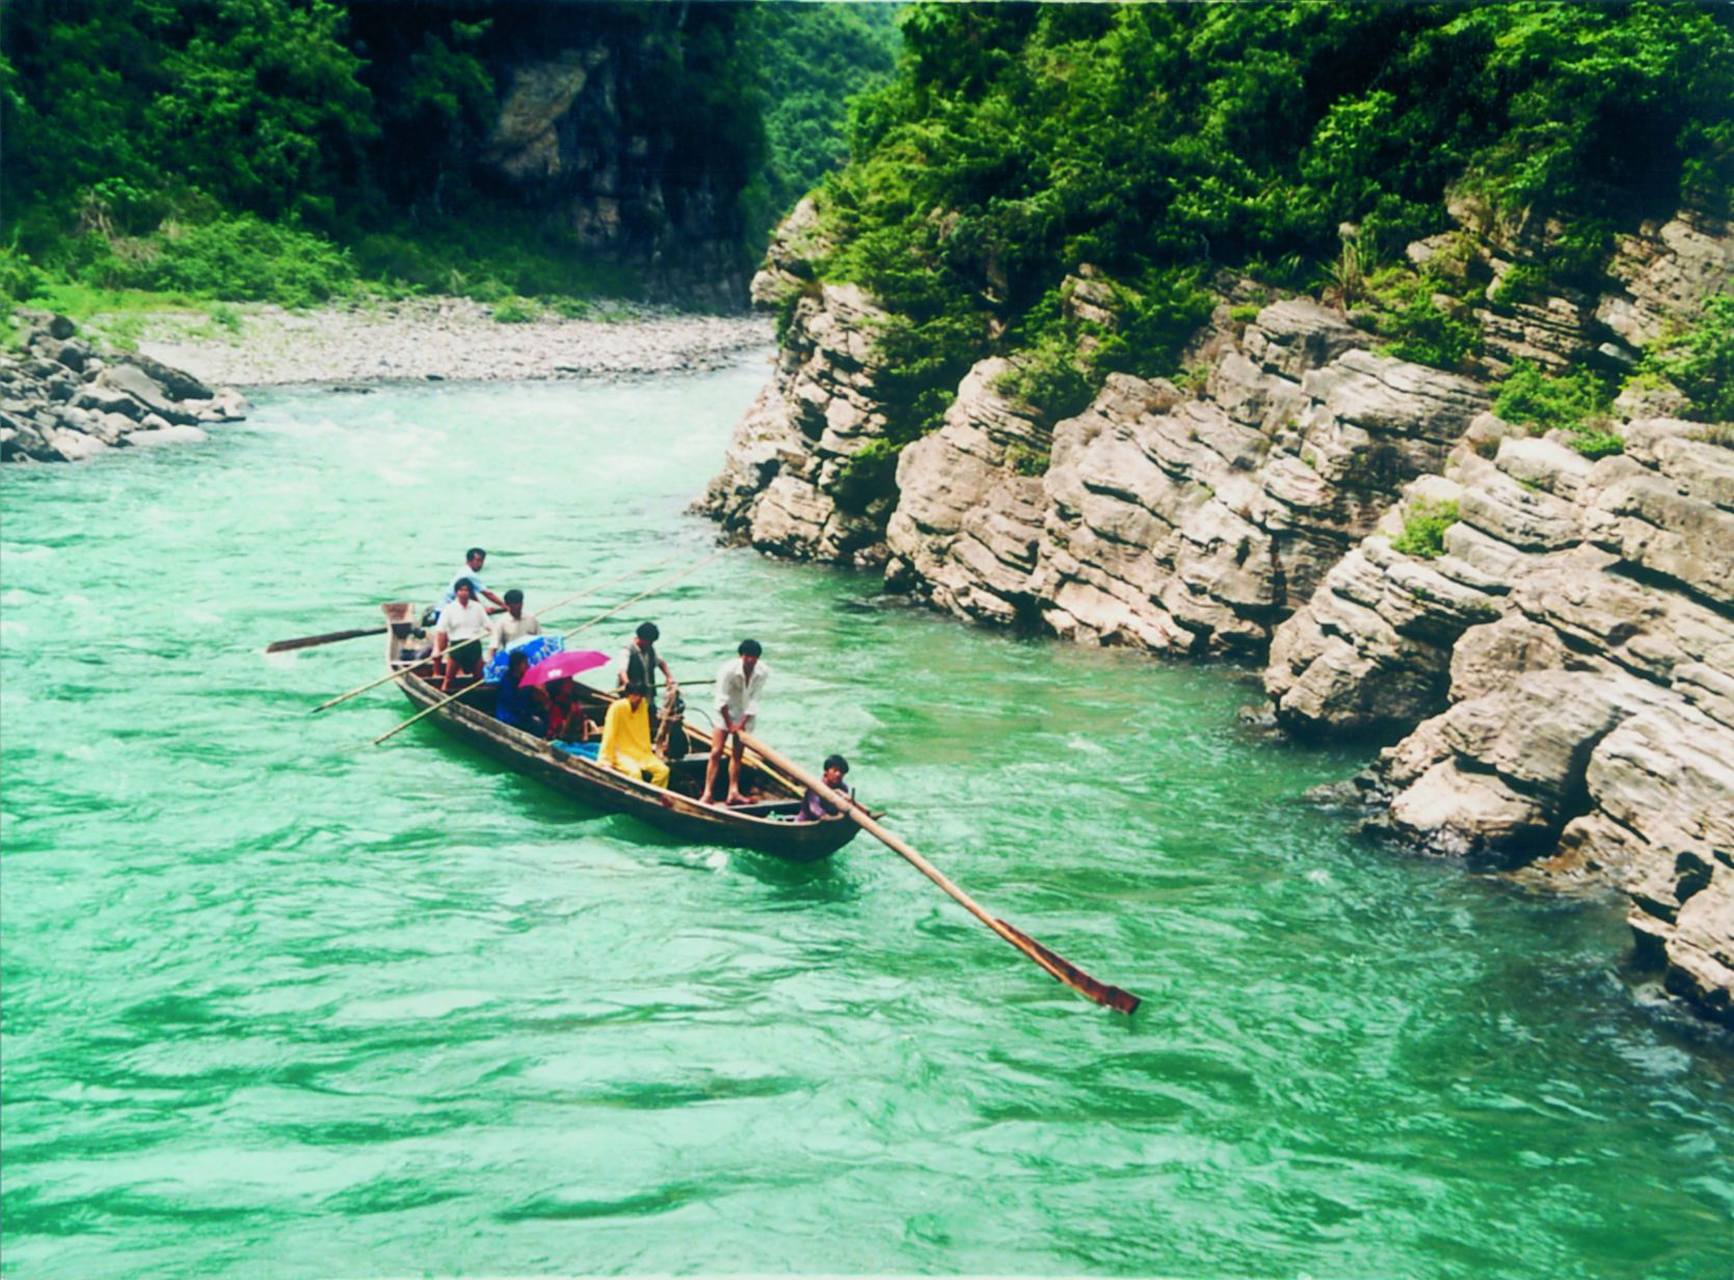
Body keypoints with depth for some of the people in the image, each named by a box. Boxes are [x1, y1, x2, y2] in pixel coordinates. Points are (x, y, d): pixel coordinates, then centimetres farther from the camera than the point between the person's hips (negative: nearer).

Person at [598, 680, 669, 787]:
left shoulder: (643, 705, 2)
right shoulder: (617, 707, -17)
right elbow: (609, 734, -21)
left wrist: (651, 752, 12)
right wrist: (606, 759, -25)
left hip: (641, 753, 6)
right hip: (621, 753, -6)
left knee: (663, 770, -13)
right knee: (635, 772, -34)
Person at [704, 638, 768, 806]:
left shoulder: (763, 672, -18)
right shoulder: (728, 670, -26)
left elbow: (754, 699, -14)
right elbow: (722, 700, -21)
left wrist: (742, 723, -15)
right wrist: (729, 724, -15)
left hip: (747, 715, 3)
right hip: (726, 713, -3)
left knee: (737, 754, 9)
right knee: (716, 752, -8)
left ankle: (733, 792, 12)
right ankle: (707, 793, -9)